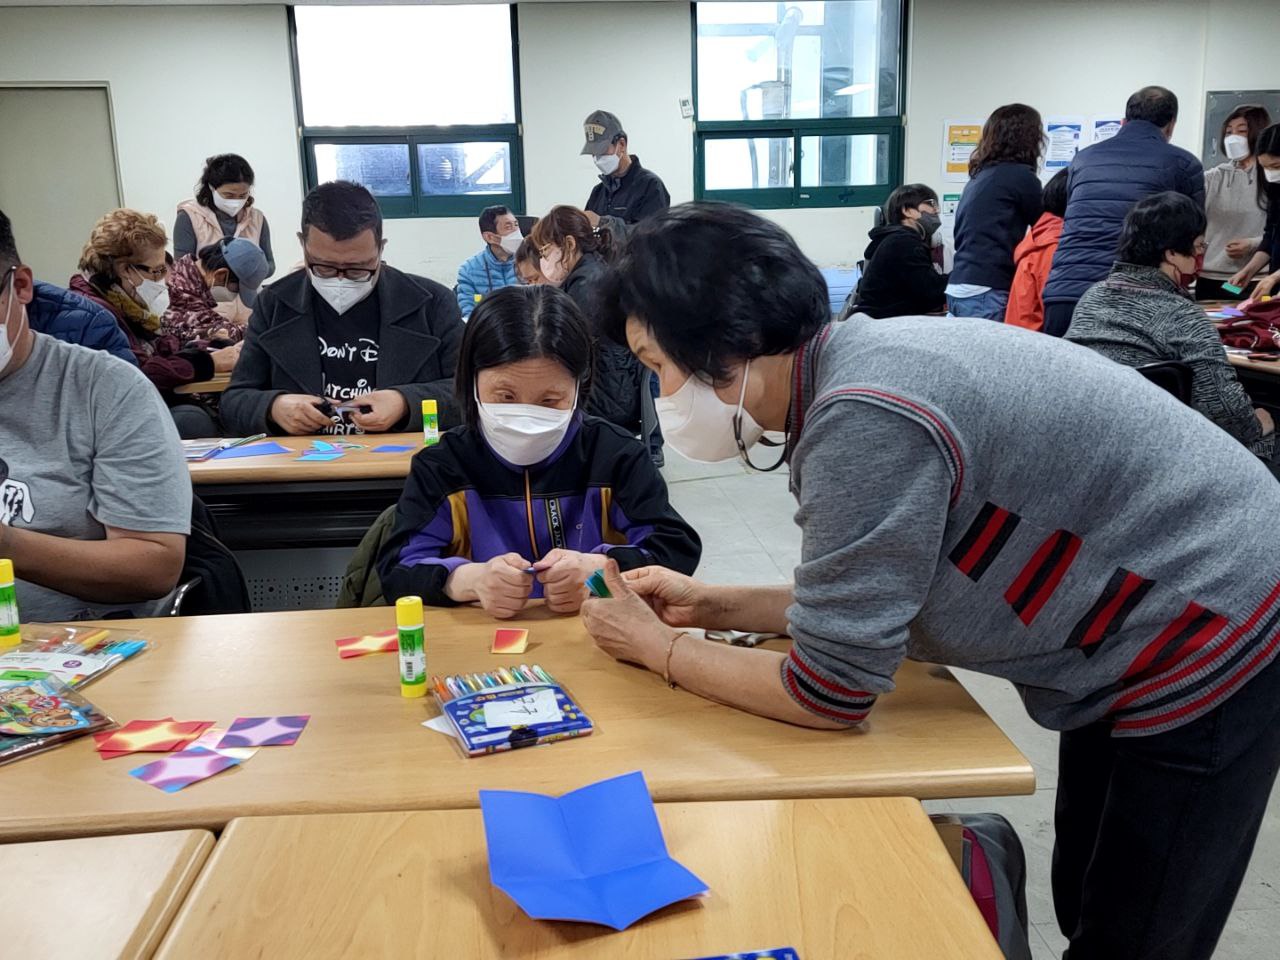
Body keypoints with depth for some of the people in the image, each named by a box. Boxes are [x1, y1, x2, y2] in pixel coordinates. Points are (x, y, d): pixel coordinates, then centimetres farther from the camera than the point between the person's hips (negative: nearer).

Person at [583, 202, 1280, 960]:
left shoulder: (866, 415, -32)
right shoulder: (858, 366, -3)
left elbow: (829, 693, -24)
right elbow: (863, 596, 7)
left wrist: (658, 649, -11)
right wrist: (713, 605, 0)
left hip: (1213, 641, -9)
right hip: (1142, 636, 9)